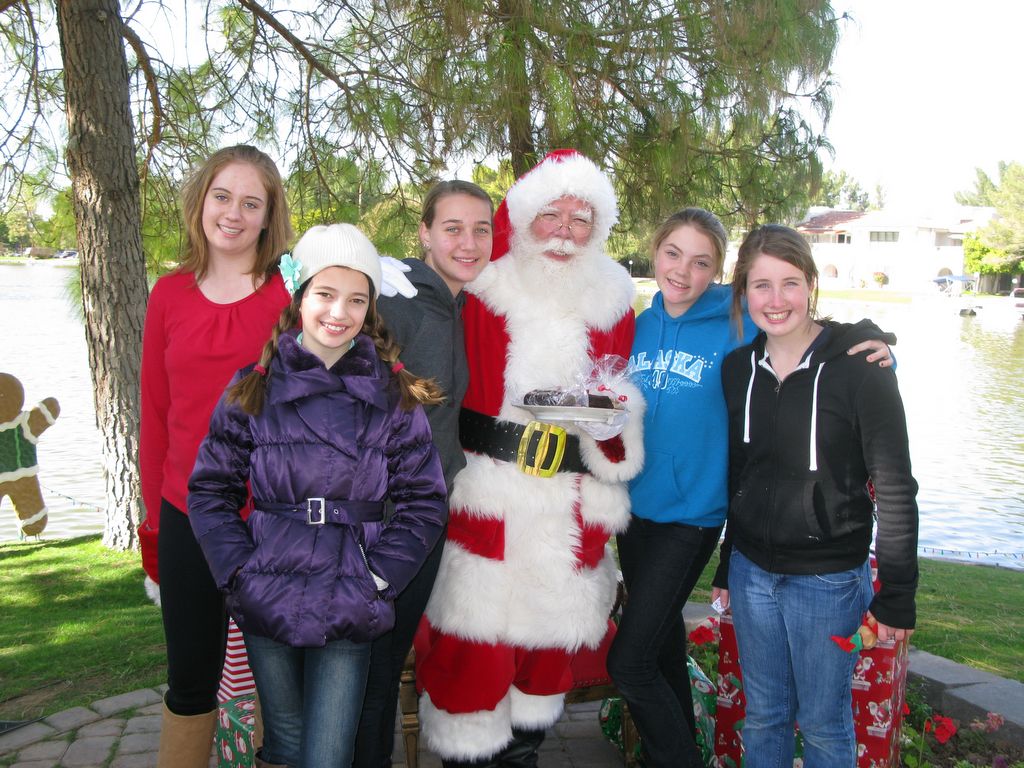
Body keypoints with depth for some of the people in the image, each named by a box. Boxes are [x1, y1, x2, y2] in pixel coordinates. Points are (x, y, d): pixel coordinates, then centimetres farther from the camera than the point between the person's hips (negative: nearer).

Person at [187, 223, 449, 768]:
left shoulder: (393, 394, -1)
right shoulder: (255, 386, 2)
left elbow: (424, 502, 1)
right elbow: (210, 489, 5)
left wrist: (377, 577, -7)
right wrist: (240, 572, -5)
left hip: (348, 616, -1)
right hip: (266, 606, 1)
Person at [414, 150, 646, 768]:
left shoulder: (613, 303, 8)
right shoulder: (483, 292, -3)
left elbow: (623, 395, 12)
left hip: (572, 503, 4)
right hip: (486, 497, -3)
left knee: (551, 634, 14)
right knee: (474, 637, -2)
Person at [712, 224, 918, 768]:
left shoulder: (859, 368, -13)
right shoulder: (737, 368, 2)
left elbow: (895, 490, -10)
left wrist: (895, 595, -10)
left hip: (828, 579, -4)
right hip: (752, 570, 4)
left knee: (823, 723, 12)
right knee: (763, 714, 17)